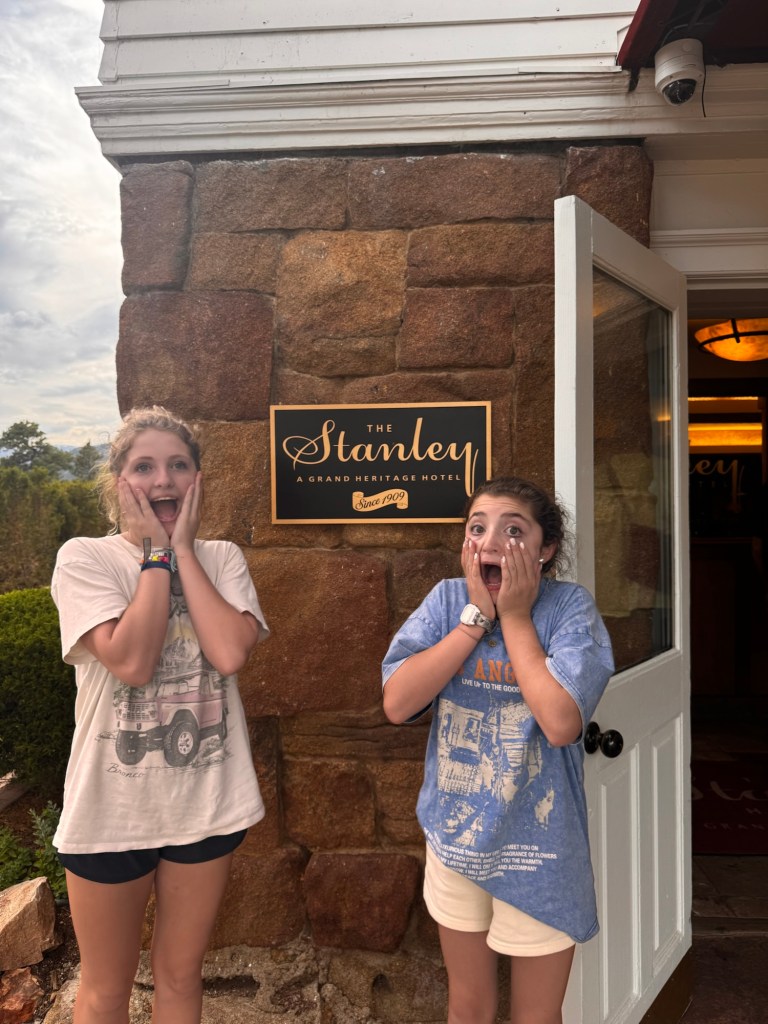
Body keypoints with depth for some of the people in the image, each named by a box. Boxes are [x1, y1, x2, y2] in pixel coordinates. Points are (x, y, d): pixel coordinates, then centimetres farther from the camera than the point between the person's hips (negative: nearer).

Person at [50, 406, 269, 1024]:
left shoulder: (221, 559, -2)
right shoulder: (84, 558, -10)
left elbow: (231, 652, -20)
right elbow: (131, 661, -24)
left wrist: (182, 548, -15)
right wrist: (156, 552, -17)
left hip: (208, 802, 2)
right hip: (113, 806, -2)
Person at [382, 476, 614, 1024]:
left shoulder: (570, 606, -16)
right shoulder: (447, 599, -8)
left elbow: (562, 723, -29)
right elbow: (397, 703, -19)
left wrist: (515, 616, -21)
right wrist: (477, 615, -20)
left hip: (538, 851, -2)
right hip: (455, 840, 3)